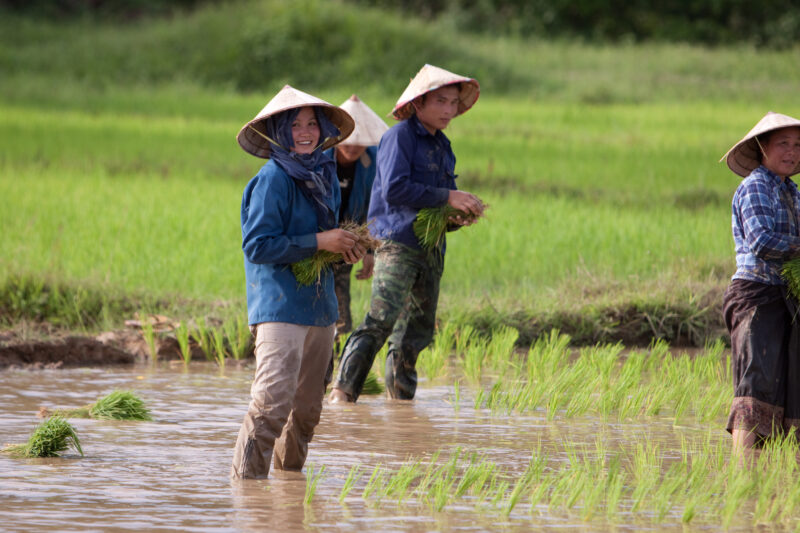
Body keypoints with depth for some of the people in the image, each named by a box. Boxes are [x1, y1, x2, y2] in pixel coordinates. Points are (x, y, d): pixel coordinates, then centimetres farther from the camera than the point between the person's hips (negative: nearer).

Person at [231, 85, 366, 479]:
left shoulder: (325, 176, 14)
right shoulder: (273, 179, -10)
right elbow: (257, 246, -16)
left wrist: (345, 249, 5)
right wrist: (319, 242, -17)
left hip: (319, 307, 8)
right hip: (280, 308, -8)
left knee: (307, 406, 14)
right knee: (274, 398, -18)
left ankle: (289, 471, 30)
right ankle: (246, 476, -14)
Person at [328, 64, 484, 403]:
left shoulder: (442, 146, 21)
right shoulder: (399, 137, -5)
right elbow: (395, 188, -18)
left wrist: (457, 217, 4)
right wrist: (447, 197, -17)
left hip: (430, 250, 8)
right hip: (397, 244, -8)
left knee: (418, 331, 10)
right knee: (382, 320, -20)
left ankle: (401, 397, 18)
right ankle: (343, 391, -21)